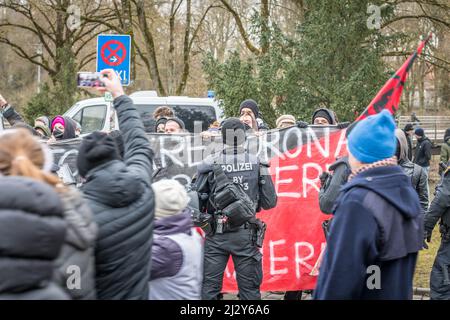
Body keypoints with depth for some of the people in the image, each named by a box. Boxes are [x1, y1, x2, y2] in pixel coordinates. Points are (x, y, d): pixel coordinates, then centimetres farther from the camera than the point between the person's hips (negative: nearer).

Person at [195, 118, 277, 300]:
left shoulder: (209, 164, -5)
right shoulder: (257, 164, -1)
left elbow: (197, 203, -5)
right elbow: (270, 203, 3)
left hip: (216, 236, -1)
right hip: (245, 235, 1)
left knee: (209, 288, 4)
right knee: (249, 291, 7)